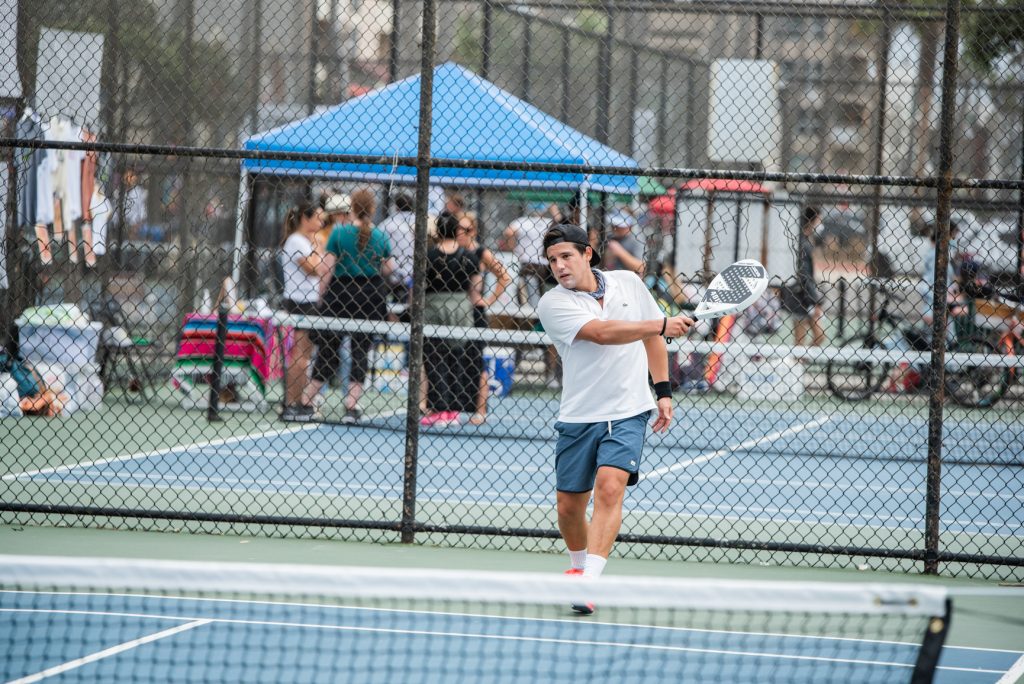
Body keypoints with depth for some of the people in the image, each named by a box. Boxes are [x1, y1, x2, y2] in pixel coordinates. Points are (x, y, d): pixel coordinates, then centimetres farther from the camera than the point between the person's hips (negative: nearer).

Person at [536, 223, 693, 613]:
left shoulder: (630, 284, 4)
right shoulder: (554, 304, -8)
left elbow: (652, 339, 17)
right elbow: (602, 333, -22)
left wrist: (663, 391, 11)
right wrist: (662, 326, -25)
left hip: (628, 414, 0)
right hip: (579, 418, 0)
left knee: (609, 488, -21)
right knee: (569, 508, 6)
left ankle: (589, 581, -26)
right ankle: (579, 566, 36)